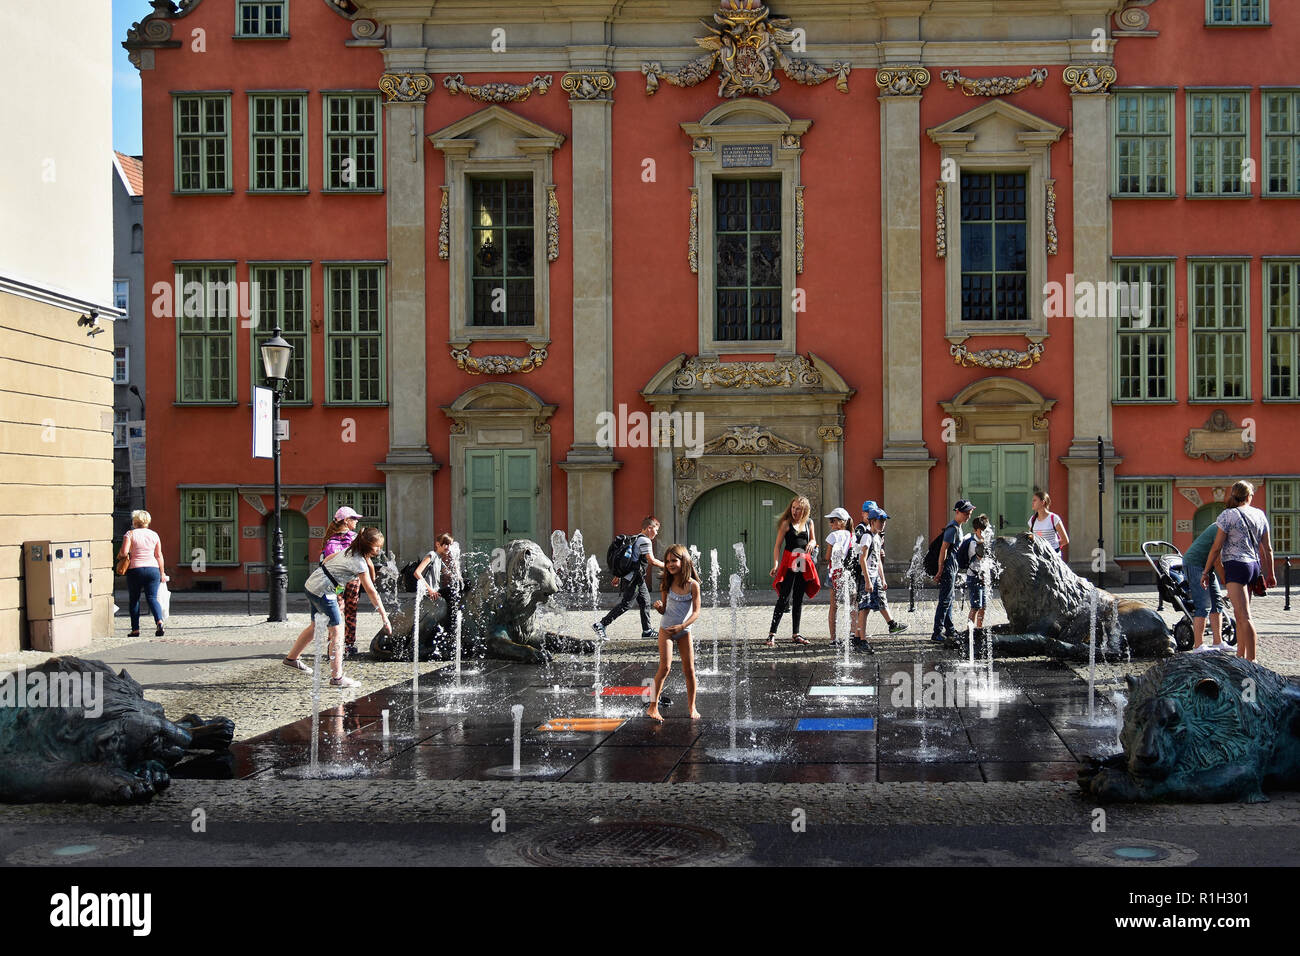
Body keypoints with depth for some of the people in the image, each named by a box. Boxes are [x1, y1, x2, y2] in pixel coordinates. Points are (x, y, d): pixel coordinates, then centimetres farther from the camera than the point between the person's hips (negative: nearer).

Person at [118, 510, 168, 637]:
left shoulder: (130, 534, -2)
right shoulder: (154, 534, 8)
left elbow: (124, 552, -12)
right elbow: (159, 555, 8)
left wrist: (120, 554, 11)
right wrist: (162, 573, 14)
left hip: (135, 569, -2)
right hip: (153, 569, 2)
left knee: (134, 599, 9)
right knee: (152, 598, 3)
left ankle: (135, 629, 10)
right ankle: (159, 621, -21)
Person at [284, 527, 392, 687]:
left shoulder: (350, 551, 6)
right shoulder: (360, 562, -20)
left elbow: (328, 558, 18)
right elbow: (371, 591, -20)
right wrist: (384, 616, -18)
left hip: (311, 585, 10)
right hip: (323, 592, -10)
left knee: (316, 626, 24)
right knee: (337, 630, -8)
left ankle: (291, 658, 41)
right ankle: (337, 677, -8)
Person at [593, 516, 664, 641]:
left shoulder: (637, 539, 17)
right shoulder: (645, 541, -14)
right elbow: (651, 560, -22)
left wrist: (618, 576, 24)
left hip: (638, 578, 11)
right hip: (633, 578, -11)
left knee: (645, 602, 13)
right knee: (626, 604, -8)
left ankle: (647, 631, 18)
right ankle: (600, 625, -7)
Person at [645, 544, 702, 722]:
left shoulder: (693, 585, -10)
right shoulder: (666, 583, -5)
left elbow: (696, 612, -12)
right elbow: (664, 610, 2)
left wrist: (682, 626, -25)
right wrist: (659, 607, -21)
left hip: (684, 630, 0)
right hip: (666, 629, 0)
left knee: (689, 670, 3)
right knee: (665, 667, -11)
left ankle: (692, 707, 17)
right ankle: (653, 706, -5)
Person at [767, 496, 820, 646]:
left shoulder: (809, 522, 10)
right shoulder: (786, 523, -3)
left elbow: (813, 540, 23)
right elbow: (778, 545, -5)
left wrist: (812, 543, -2)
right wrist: (776, 564, -16)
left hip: (804, 563, 5)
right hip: (789, 562, -5)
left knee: (799, 600, 10)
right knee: (784, 599, -10)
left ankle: (795, 634, 17)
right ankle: (772, 634, -9)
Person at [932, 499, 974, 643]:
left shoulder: (957, 527, 16)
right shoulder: (953, 528, -16)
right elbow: (943, 549, -21)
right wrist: (940, 571, -21)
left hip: (952, 568, 10)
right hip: (948, 568, -10)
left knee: (949, 600, 15)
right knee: (945, 601, -8)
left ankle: (949, 631, 23)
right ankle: (937, 634, -6)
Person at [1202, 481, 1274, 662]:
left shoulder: (1228, 515, -7)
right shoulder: (1259, 515, 10)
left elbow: (1216, 547, -7)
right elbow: (1267, 549, 14)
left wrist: (1205, 572, 0)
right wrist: (1270, 574, 23)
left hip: (1236, 565, -7)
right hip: (1254, 566, 7)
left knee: (1244, 616, -11)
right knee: (1239, 614, 15)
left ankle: (1251, 661, -16)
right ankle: (1240, 656, 20)